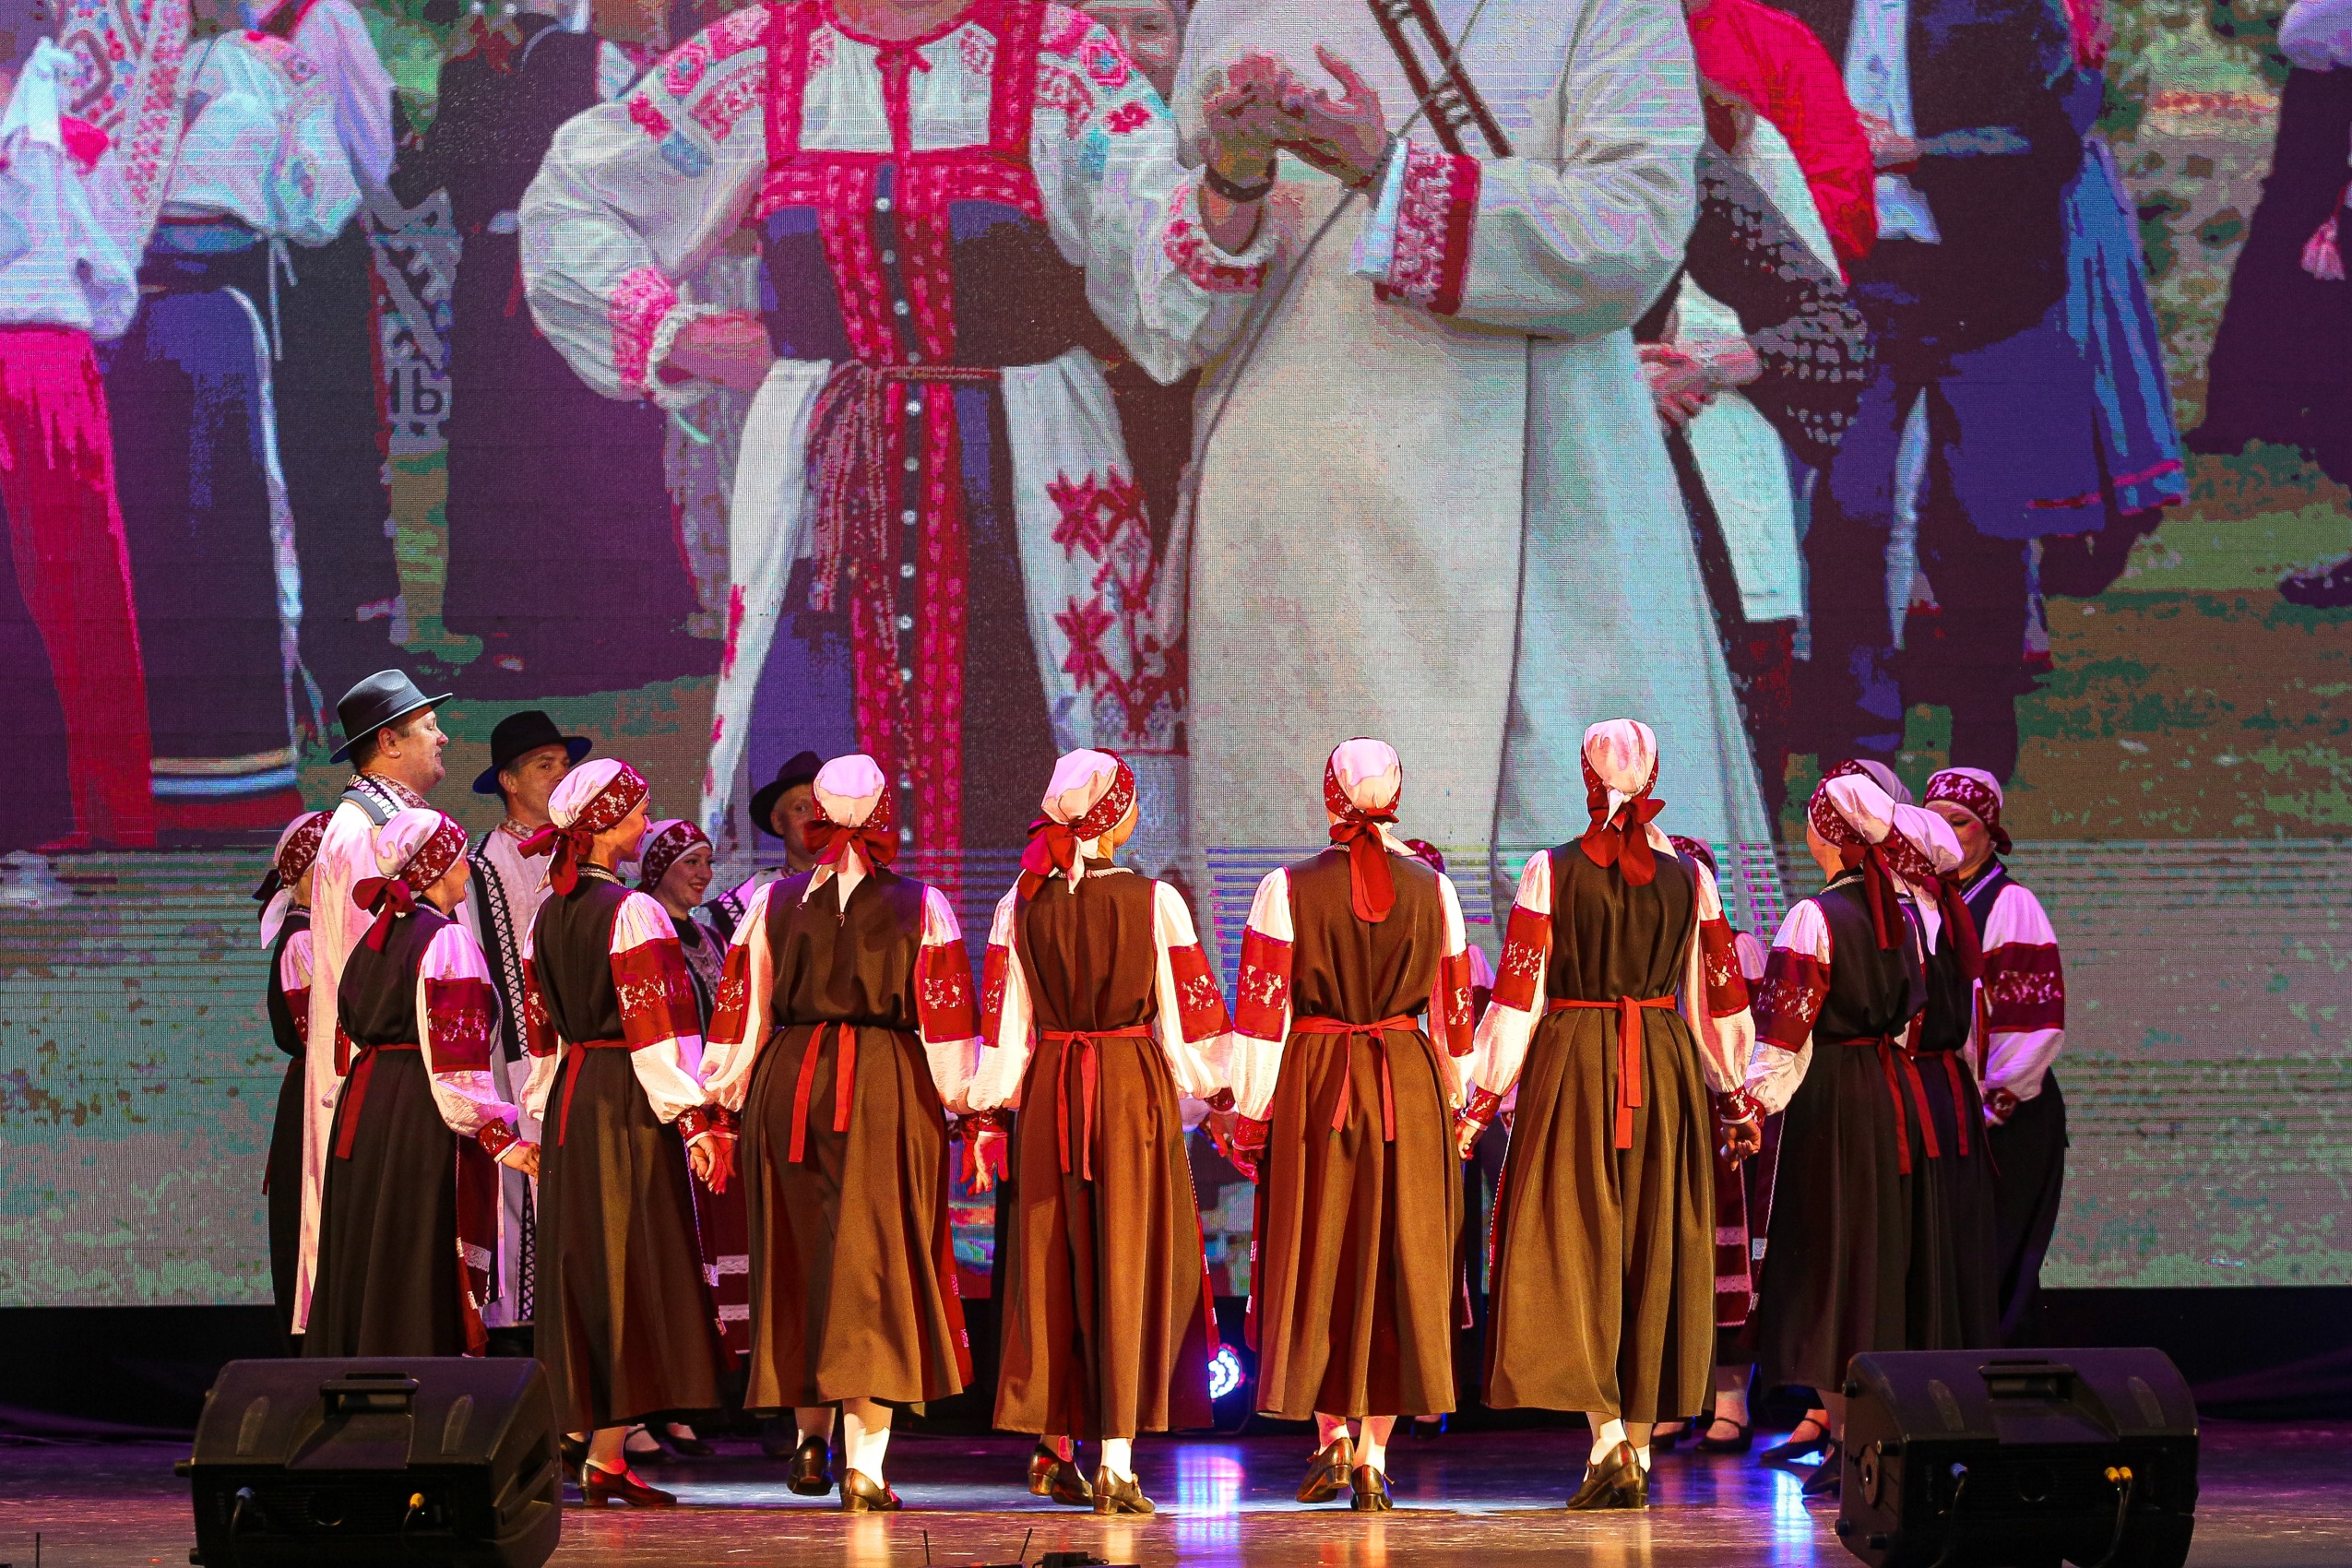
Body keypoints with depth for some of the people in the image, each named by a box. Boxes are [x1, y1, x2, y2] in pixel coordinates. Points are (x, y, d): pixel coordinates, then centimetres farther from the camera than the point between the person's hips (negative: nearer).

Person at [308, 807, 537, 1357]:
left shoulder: (372, 939, 13)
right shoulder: (447, 941, -11)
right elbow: (456, 1057, -18)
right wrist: (500, 1138, -17)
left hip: (362, 1107, 8)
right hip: (424, 1120, -8)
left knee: (365, 1267, 11)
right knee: (422, 1281, -7)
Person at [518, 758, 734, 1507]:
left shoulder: (547, 915, 10)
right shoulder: (630, 912, -13)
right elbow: (655, 1026, -17)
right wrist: (695, 1118, -16)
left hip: (568, 1102, 7)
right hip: (627, 1102, -7)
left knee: (580, 1268, 11)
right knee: (631, 1269, -4)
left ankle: (582, 1429, 14)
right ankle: (608, 1455, -7)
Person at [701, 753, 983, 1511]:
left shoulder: (772, 903, 5)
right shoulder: (923, 908, -1)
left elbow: (743, 1015, 6)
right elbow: (945, 1021, -4)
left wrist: (727, 1107, 13)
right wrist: (966, 1107, 2)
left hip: (786, 1084, 2)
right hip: (889, 1087, -2)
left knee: (799, 1259, 16)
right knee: (874, 1264, -1)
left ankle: (810, 1436, 26)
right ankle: (865, 1466, -8)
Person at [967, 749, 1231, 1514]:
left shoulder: (1022, 905, 1)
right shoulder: (1155, 901, -6)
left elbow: (1004, 1020, 2)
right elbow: (1185, 1012, -2)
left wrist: (990, 1107, 9)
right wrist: (1209, 1085, 11)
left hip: (1049, 1092, 3)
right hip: (1136, 1086, -3)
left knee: (1052, 1262, 12)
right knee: (1130, 1262, -1)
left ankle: (1057, 1449, 19)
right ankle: (1117, 1461, -7)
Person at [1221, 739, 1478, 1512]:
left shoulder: (1288, 889, -4)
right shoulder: (1433, 890, 3)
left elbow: (1259, 1012, -6)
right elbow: (1453, 1011, 8)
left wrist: (1250, 1115, 0)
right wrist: (1452, 1102, 18)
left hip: (1312, 1080, -1)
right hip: (1409, 1085, 1)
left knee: (1316, 1262, 11)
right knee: (1396, 1264, 6)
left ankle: (1331, 1435, 6)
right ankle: (1374, 1456, 4)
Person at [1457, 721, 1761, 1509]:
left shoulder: (1551, 872, -3)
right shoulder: (1690, 878, 4)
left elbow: (1517, 997, -4)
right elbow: (1721, 1002, 8)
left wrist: (1481, 1099, 1)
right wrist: (1738, 1097, 19)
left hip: (1572, 1065, -3)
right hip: (1667, 1067, 3)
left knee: (1573, 1242, -1)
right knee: (1654, 1250, 8)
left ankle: (1606, 1433, -15)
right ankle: (1639, 1446, 9)